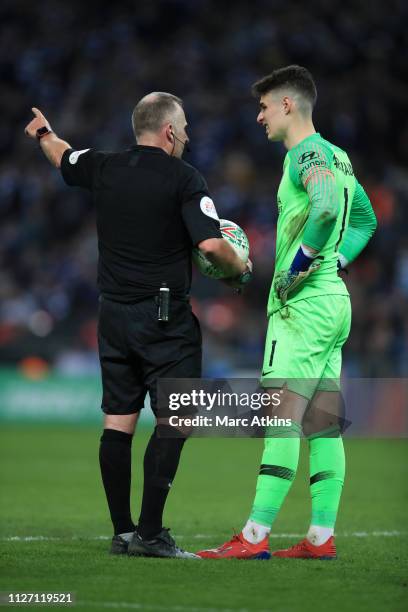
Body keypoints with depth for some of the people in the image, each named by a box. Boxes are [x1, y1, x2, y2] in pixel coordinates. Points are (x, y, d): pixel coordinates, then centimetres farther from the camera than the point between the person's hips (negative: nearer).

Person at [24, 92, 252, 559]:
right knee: (173, 421, -5)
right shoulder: (183, 178, -10)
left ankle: (122, 533, 9)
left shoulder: (104, 168, 6)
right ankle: (150, 533, -12)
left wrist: (43, 133, 50)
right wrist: (241, 271, 1)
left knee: (118, 422, 8)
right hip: (166, 318, -6)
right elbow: (211, 244, -19)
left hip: (114, 313, 6)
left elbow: (64, 157, 28)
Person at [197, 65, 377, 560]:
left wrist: (300, 264, -22)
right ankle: (321, 536, 8)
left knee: (283, 417, -13)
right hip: (333, 301, 10)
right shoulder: (335, 156, 18)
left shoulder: (307, 154, -11)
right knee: (323, 424, 8)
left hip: (304, 303, -10)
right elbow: (365, 219, 30)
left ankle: (255, 536, -17)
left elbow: (326, 207, -30)